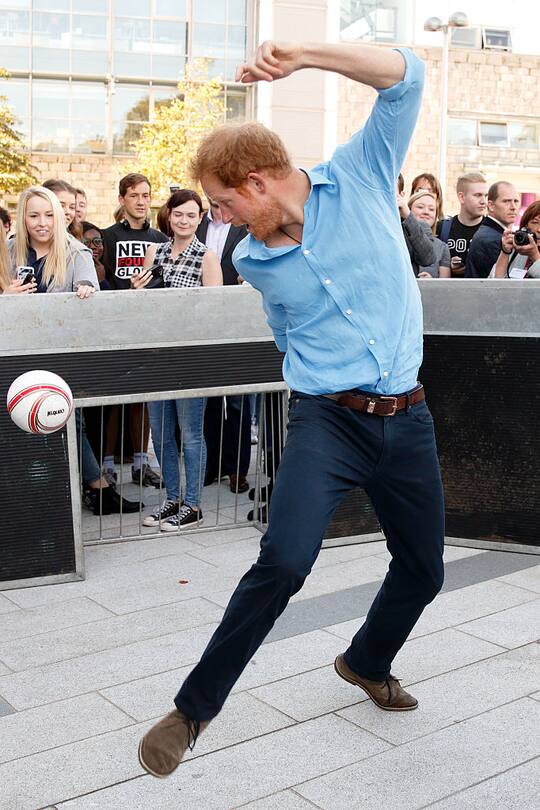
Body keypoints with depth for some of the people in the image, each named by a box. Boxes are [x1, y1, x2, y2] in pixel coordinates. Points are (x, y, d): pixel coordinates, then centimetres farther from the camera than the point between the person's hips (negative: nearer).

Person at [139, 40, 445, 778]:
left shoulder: (361, 176, -3)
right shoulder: (254, 260, 3)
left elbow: (405, 76, -13)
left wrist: (301, 53, -24)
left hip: (406, 418, 1)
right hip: (326, 418, -1)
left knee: (423, 569, 12)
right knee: (284, 561, -21)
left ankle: (367, 664, 42)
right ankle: (193, 708, -3)